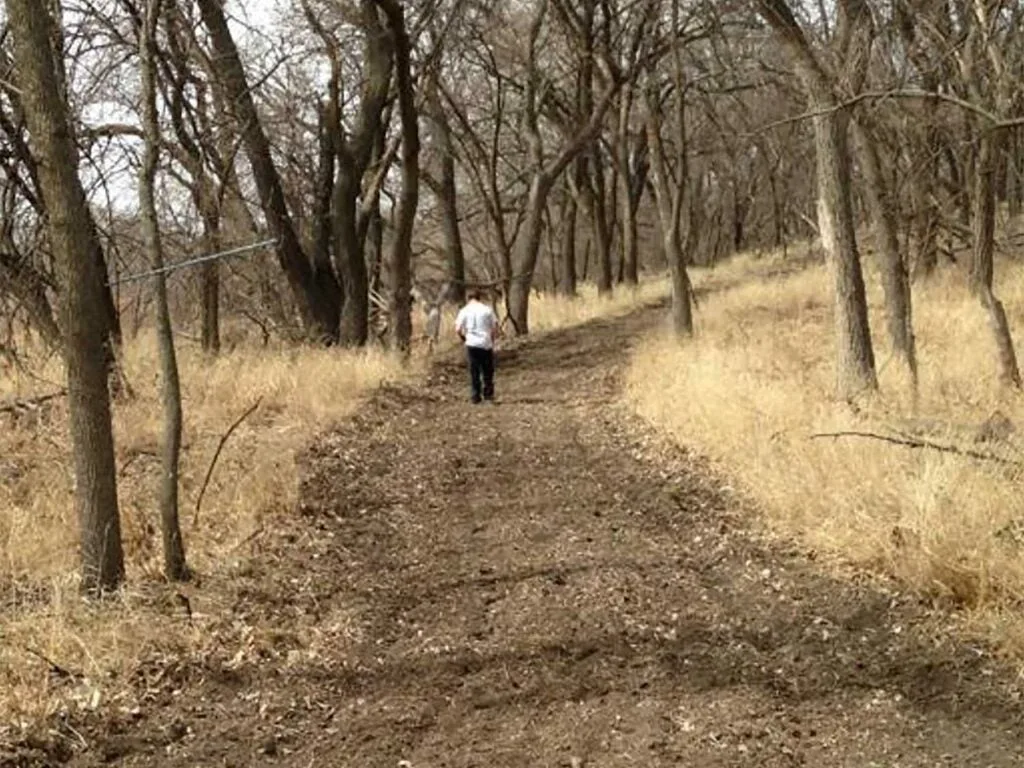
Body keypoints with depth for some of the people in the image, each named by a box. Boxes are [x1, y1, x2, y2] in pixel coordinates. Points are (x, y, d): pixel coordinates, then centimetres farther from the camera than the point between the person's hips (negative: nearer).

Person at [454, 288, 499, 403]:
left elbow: (458, 329, -7)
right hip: (486, 344, 0)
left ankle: (476, 396, 6)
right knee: (487, 371, 12)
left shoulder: (464, 311, -1)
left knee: (474, 371, 6)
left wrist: (463, 339, 11)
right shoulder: (487, 310, -1)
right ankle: (488, 394, 13)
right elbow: (495, 327, -3)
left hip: (472, 344, 0)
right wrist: (492, 340, 12)